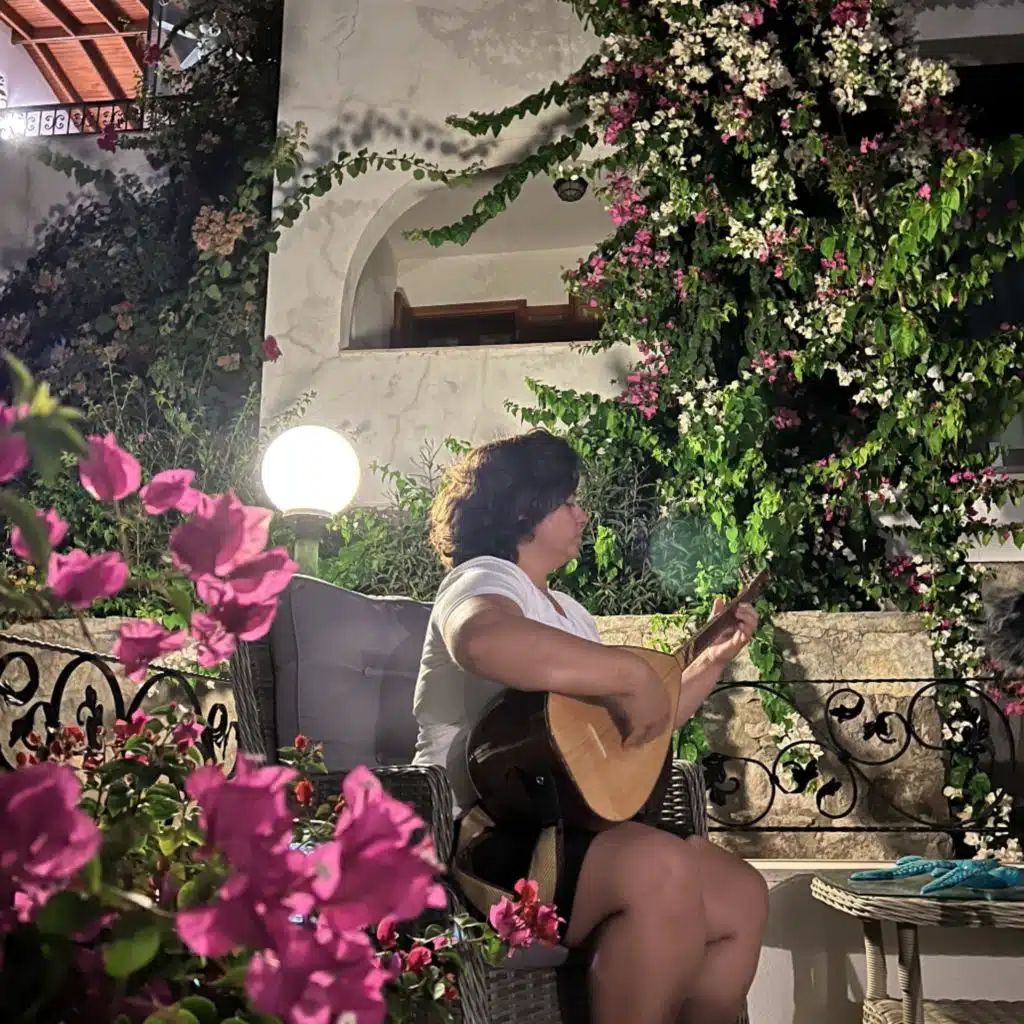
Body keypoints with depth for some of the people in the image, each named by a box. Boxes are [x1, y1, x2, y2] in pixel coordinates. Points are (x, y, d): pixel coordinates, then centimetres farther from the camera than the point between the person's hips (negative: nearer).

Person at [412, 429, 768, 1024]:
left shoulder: (569, 611, 23)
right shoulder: (484, 579, -7)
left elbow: (636, 729, 26)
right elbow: (484, 640, -35)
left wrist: (716, 658, 22)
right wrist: (632, 674, -31)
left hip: (567, 825, 10)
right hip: (487, 833, -10)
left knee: (743, 897, -1)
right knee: (662, 871, -31)